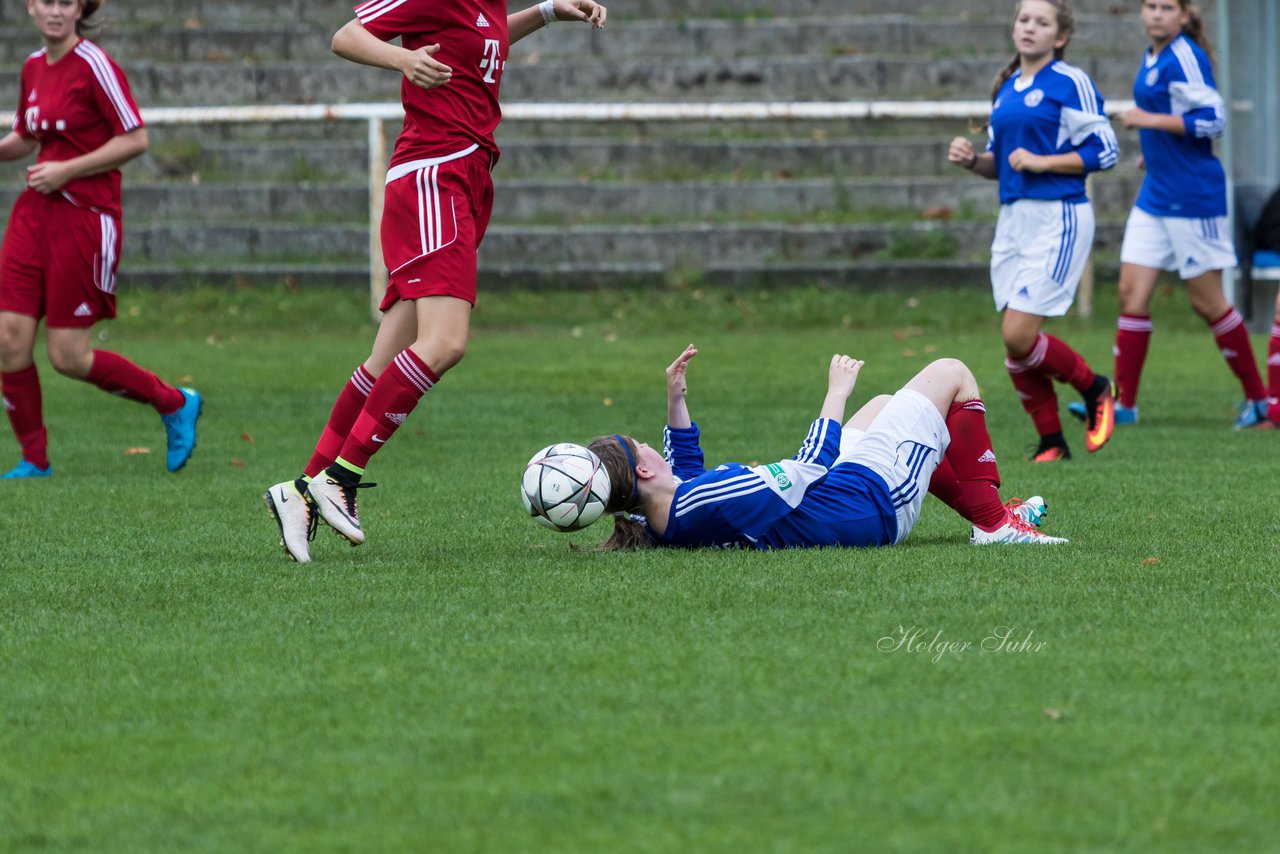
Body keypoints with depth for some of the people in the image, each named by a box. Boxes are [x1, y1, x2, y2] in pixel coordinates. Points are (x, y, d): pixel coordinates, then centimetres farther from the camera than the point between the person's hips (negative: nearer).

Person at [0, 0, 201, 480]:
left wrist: (66, 170, -16)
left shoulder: (94, 66, -12)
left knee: (67, 356, -4)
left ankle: (175, 405, 15)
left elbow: (135, 140, -13)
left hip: (85, 215, -7)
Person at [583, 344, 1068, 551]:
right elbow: (808, 469, -28)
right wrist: (836, 395, -17)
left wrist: (675, 403, 7)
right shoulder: (706, 501, -39)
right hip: (876, 505, -9)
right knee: (951, 375, 5)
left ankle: (986, 511, 37)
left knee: (883, 407, 35)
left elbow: (685, 477, 14)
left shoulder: (653, 524, -12)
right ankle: (993, 523, 14)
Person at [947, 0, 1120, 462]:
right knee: (1014, 341, 2)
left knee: (1019, 335, -14)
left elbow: (1104, 151, -9)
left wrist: (1041, 161, -15)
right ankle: (1052, 442, 13)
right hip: (1013, 217, 7)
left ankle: (1094, 389, 11)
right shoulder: (1006, 87, 16)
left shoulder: (1070, 83, -6)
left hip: (1057, 218, -7)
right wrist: (972, 159, 3)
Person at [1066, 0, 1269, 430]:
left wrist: (1149, 120, -19)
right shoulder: (1152, 58, 12)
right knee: (1132, 293, 2)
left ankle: (1257, 397, 13)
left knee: (1206, 300, -1)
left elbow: (1213, 120, -21)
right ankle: (1124, 403, 4)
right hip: (1155, 196, 9)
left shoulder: (1185, 58, -15)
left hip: (1193, 196, -9)